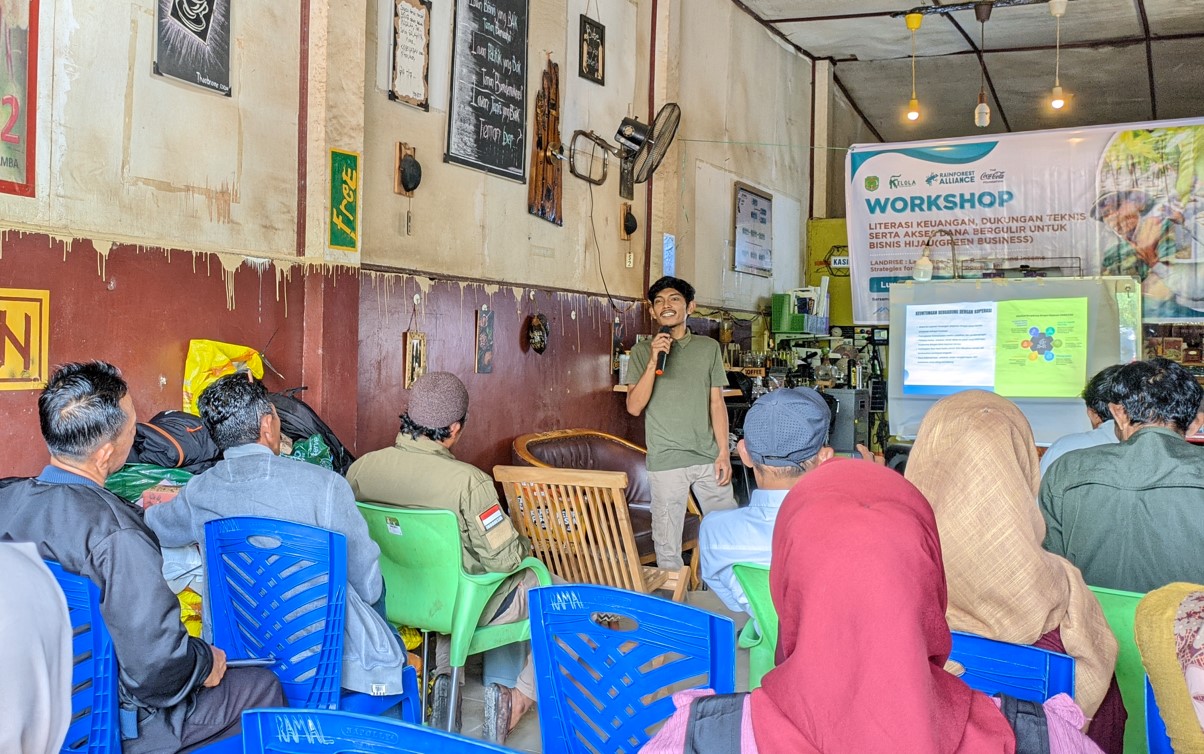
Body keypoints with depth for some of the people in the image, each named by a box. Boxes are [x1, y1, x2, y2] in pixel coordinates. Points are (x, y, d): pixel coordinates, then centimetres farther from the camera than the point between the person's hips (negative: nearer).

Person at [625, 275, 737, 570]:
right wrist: (654, 361, -16)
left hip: (708, 458, 2)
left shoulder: (709, 348, 8)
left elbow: (717, 402, 7)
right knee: (667, 545, 5)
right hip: (665, 462, -2)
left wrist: (724, 453, 0)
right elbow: (634, 407, -6)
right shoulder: (643, 351, 3)